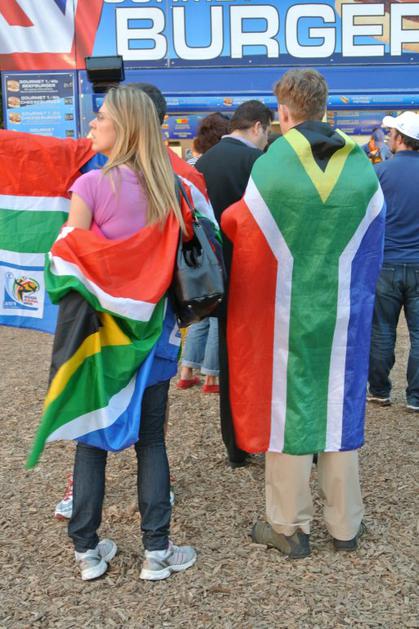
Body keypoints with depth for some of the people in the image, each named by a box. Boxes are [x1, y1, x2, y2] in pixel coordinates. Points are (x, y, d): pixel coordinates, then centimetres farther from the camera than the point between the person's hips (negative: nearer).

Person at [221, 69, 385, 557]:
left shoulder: (268, 168, -13)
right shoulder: (361, 168, -2)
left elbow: (236, 228, -5)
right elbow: (372, 250, 5)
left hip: (282, 315, -3)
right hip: (344, 314, 3)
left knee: (287, 409, 9)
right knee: (339, 409, 14)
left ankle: (289, 527, 22)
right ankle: (345, 525, 27)